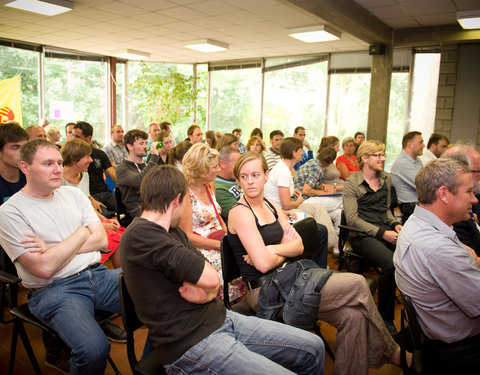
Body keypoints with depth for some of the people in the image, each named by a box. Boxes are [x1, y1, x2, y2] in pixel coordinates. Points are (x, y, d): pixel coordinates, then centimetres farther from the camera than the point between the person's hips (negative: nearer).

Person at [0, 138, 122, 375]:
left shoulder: (73, 194, 12)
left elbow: (101, 240, 5)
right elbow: (44, 268, -14)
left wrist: (51, 249, -7)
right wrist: (82, 233, -3)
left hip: (98, 274, 6)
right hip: (55, 290, -5)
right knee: (94, 349, -32)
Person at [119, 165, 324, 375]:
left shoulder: (174, 232, 13)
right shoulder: (139, 235, -18)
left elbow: (213, 285, 11)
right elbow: (211, 278, -23)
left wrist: (204, 293, -10)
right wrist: (206, 288, -2)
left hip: (220, 318, 9)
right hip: (190, 344, -9)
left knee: (313, 348, 6)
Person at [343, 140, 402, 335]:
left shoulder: (385, 180, 18)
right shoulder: (351, 183, -1)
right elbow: (353, 219, -8)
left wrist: (396, 224, 7)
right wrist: (382, 233, -15)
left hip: (385, 231, 6)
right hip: (363, 236, -5)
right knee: (390, 262, -32)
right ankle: (386, 318, -12)